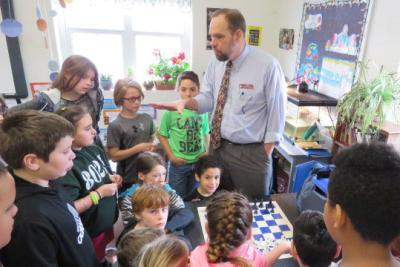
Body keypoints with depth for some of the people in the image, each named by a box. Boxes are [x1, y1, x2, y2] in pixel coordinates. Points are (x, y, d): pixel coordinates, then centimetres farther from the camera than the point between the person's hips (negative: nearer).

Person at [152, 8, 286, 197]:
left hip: (250, 153, -5)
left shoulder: (267, 65, -16)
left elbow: (276, 113, -11)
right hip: (217, 147, 5)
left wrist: (264, 156, -10)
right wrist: (185, 102, -13)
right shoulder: (215, 63, 1)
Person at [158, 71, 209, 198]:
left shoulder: (202, 110, -3)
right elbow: (162, 135, -5)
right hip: (179, 164, -3)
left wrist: (207, 152, 0)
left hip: (199, 163, 3)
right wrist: (171, 156, -8)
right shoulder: (171, 111, -13)